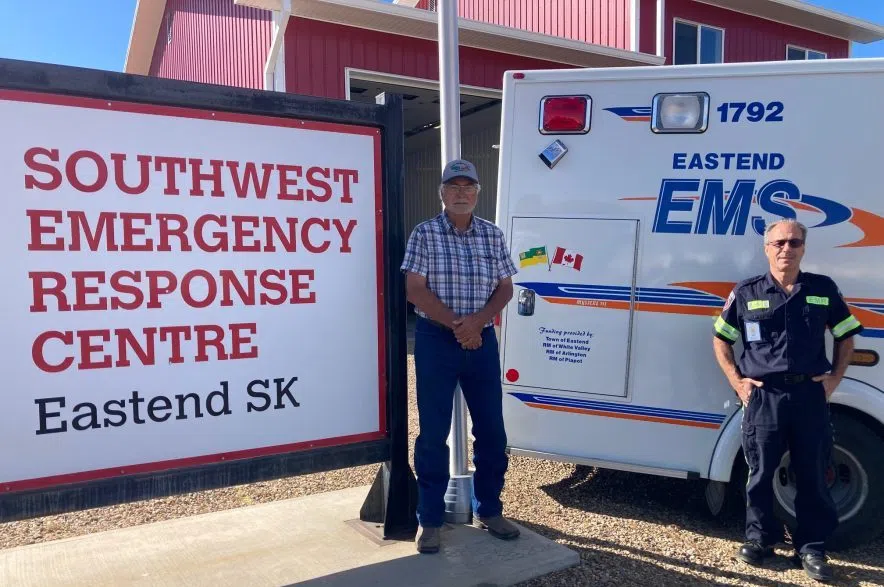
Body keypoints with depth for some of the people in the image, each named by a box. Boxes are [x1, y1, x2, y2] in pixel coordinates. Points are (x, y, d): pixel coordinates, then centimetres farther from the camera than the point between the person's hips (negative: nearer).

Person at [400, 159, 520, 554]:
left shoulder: (492, 235, 7)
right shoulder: (425, 234, -3)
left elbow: (505, 288, 5)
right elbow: (415, 290, -10)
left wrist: (476, 320, -12)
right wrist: (456, 323, -16)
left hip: (481, 340, 4)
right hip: (436, 341, -3)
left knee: (491, 429, 9)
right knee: (433, 432, 2)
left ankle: (488, 510, 26)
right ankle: (430, 520, 15)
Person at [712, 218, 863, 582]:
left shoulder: (824, 289, 5)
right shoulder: (746, 293, 2)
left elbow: (846, 337, 16)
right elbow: (720, 340, 9)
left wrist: (835, 377, 5)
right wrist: (736, 381, 0)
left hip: (810, 395, 1)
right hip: (763, 396, -1)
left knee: (813, 474, 8)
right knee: (761, 472, 8)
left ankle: (811, 548, 22)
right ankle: (759, 538, 24)